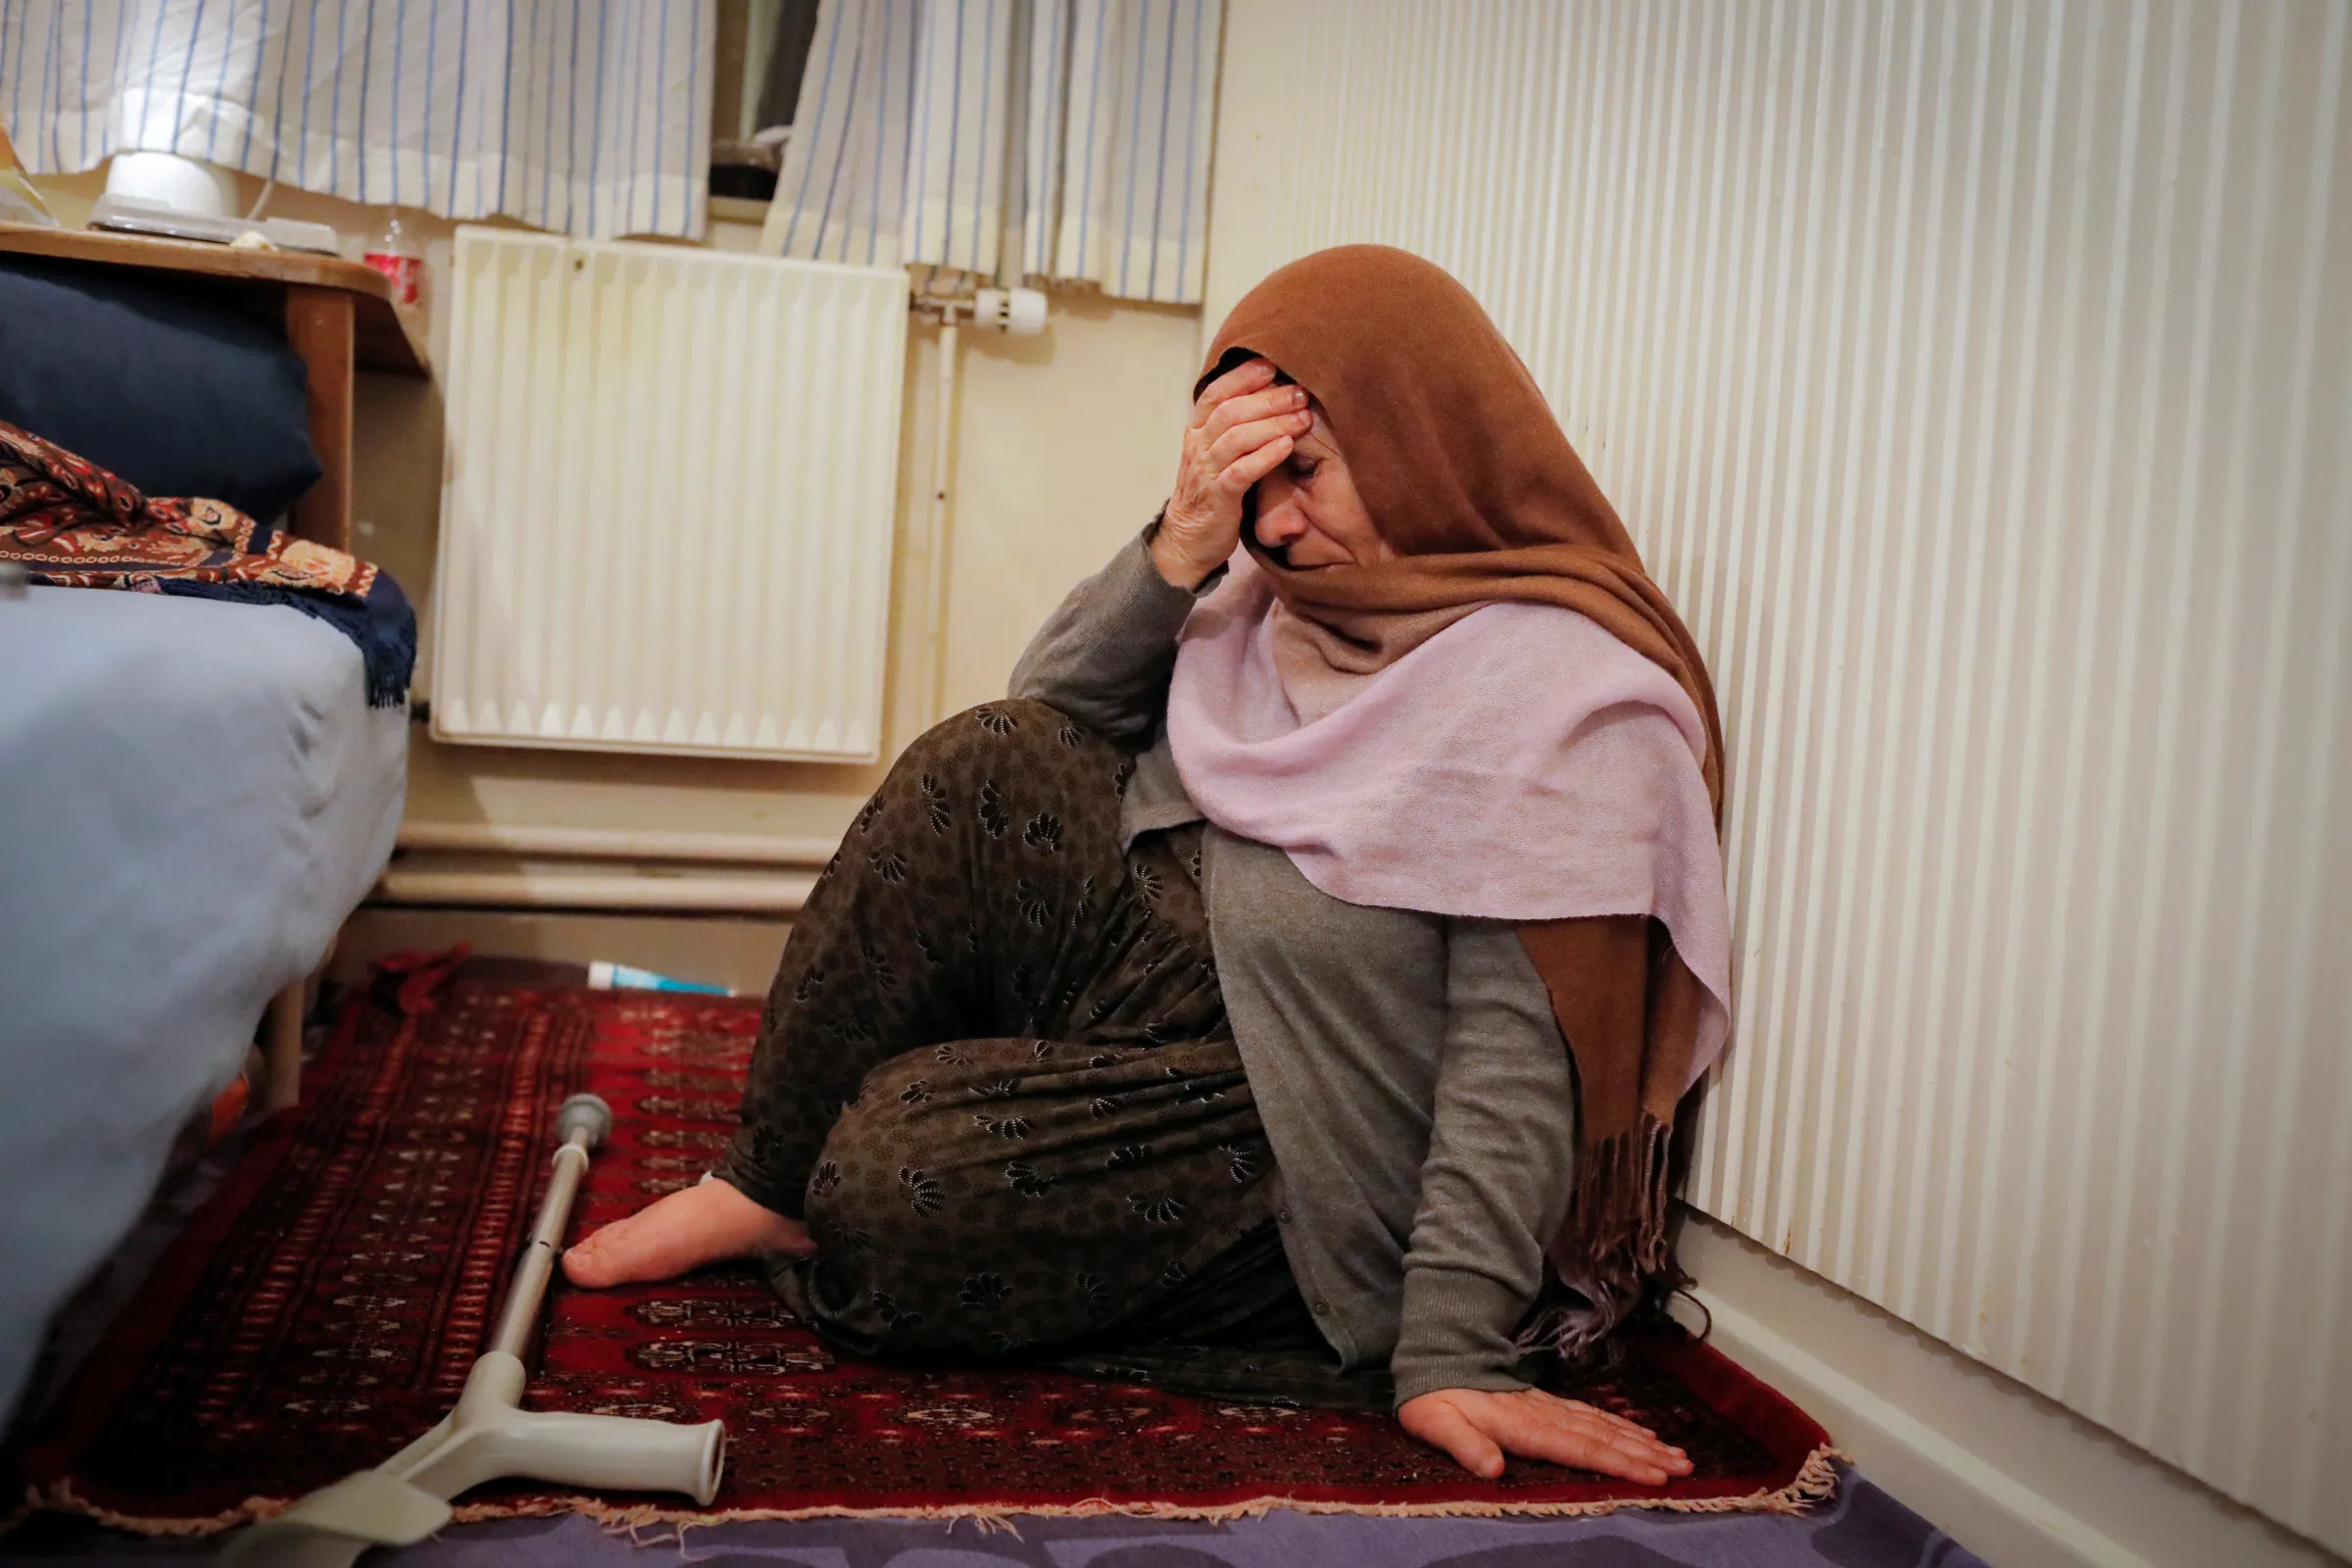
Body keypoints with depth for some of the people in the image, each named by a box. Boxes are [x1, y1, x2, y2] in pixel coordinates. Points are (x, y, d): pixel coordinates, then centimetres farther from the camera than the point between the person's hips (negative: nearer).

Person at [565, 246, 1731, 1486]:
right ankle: (770, 1188, -5)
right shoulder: (1292, 584, 3)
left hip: (1297, 1137, -7)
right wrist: (1180, 549, -15)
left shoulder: (1570, 691, -19)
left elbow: (1518, 1048, -22)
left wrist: (1448, 1355, -24)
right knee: (984, 767, -15)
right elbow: (1054, 706, 2)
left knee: (901, 1189, -25)